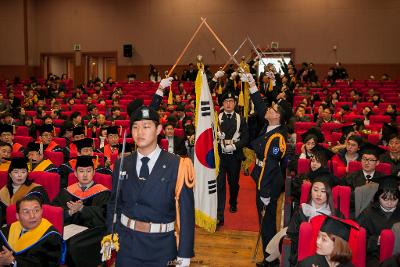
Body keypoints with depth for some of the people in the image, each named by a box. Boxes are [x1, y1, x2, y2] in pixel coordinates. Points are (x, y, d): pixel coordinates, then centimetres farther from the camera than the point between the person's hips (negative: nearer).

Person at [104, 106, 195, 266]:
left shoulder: (177, 165, -11)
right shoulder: (121, 164, 2)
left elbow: (186, 211, -11)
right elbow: (114, 203, 11)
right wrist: (110, 234, -2)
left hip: (161, 247, -2)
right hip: (126, 244, 3)